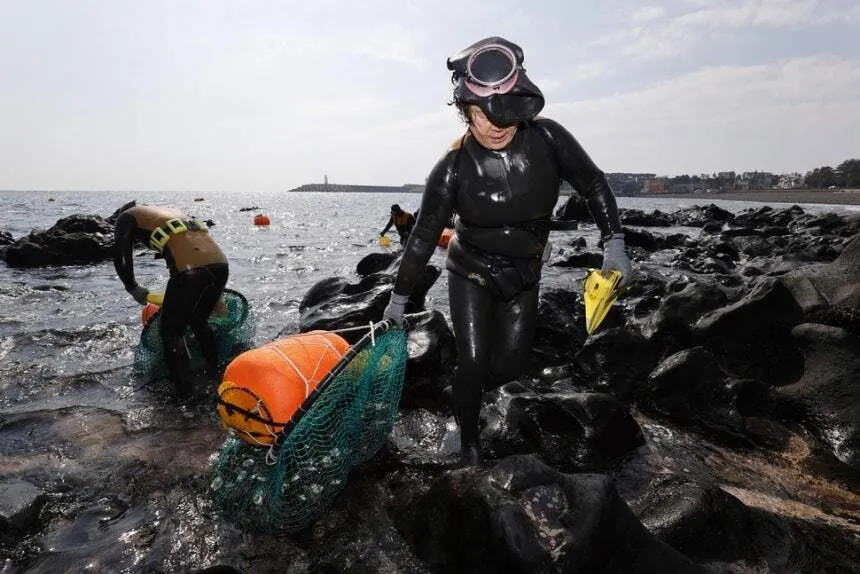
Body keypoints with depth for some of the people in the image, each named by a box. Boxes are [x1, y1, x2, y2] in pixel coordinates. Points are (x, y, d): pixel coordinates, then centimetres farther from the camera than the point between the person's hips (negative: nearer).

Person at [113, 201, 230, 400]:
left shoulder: (126, 217, 19)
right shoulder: (171, 211, 37)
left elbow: (120, 259, 2)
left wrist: (133, 289, 17)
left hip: (190, 272, -6)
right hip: (221, 266, 7)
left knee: (171, 333, 14)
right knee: (199, 323, 28)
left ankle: (184, 395, 13)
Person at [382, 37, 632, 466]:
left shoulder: (547, 138, -17)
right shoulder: (454, 168, -21)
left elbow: (593, 185, -2)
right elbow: (423, 237, -13)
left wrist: (614, 245, -8)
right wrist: (399, 298, -7)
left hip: (523, 277, 3)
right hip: (470, 274, -3)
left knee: (509, 365, 9)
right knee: (473, 362, -5)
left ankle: (467, 393, 43)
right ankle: (468, 439, 23)